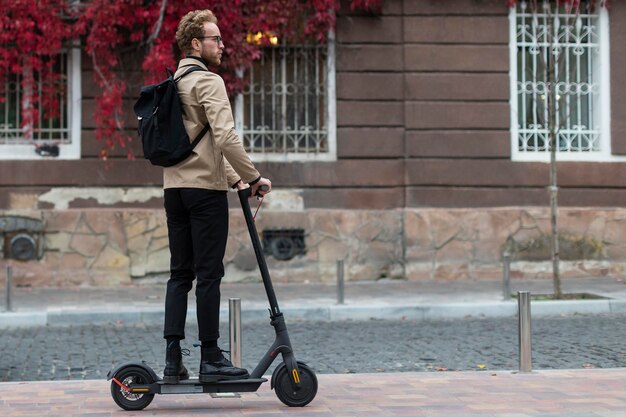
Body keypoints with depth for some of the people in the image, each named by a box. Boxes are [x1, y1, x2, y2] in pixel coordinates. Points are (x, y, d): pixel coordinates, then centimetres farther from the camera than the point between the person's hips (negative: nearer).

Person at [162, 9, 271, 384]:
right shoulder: (208, 81, -9)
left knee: (180, 273, 8)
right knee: (209, 274, -4)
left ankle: (173, 360, 6)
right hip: (205, 188, -8)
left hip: (175, 188, 8)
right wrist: (254, 177, -14)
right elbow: (225, 136, -22)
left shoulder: (175, 83, 20)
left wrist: (235, 179, 21)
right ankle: (211, 359, 0)